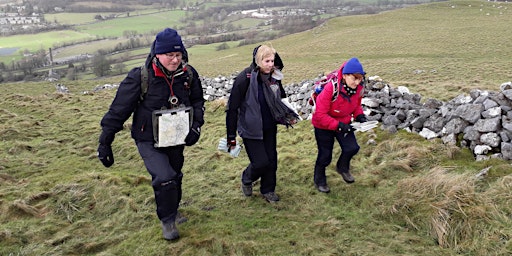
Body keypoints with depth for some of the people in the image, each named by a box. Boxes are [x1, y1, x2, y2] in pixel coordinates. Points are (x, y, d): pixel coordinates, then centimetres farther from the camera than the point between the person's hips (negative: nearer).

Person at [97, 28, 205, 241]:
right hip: (149, 141, -4)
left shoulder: (188, 74, -10)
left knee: (175, 177, 20)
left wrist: (196, 126, -10)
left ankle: (173, 211, 48)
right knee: (165, 179, -19)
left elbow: (197, 102, 6)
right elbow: (118, 110, -15)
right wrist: (105, 143, -13)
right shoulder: (139, 77, -21)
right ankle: (167, 220, 8)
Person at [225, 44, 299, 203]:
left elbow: (280, 101, 17)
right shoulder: (245, 78, -20)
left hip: (269, 128, 6)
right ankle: (247, 179, 29)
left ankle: (268, 190, 34)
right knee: (261, 162, -4)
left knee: (271, 160, 11)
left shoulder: (275, 77, -2)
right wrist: (231, 135, -13)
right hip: (251, 129, -5)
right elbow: (232, 107, -15)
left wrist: (288, 116, -1)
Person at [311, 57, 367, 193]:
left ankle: (342, 168, 21)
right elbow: (320, 115, -29)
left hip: (344, 123, 5)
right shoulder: (331, 89, -35)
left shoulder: (359, 88, -16)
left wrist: (359, 115, -14)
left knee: (352, 148, -12)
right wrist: (338, 125, -35)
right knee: (325, 156, 7)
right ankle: (319, 181, 34)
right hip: (323, 126, -5)